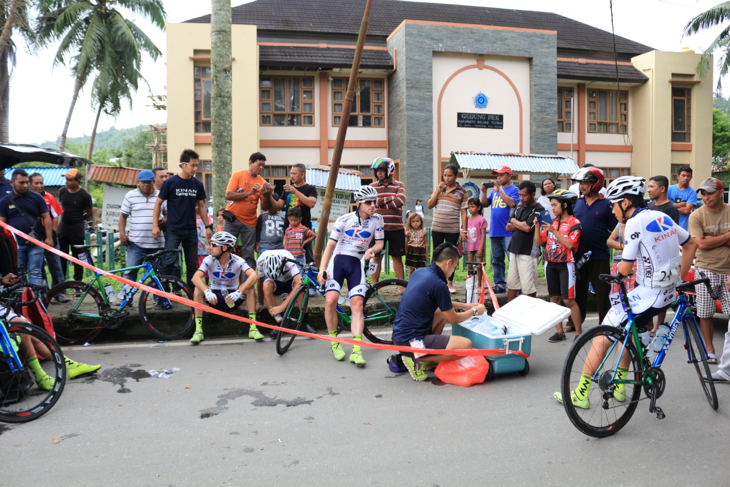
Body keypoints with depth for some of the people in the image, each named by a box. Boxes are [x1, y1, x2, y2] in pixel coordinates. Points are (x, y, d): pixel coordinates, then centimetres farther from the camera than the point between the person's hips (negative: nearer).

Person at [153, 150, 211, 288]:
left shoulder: (197, 184, 5)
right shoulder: (170, 182, -5)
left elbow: (201, 206, 13)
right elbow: (158, 203, -1)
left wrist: (208, 226, 10)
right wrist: (155, 225, -6)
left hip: (191, 230, 4)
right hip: (173, 230, -4)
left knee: (192, 264, 8)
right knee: (169, 262, -8)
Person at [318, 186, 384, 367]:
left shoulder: (377, 220, 0)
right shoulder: (344, 220, -6)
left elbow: (380, 243, 8)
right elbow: (330, 245, -4)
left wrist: (372, 250, -17)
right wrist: (322, 270, -13)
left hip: (357, 265, 2)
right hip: (338, 260, -2)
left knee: (357, 304, -13)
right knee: (330, 300, -21)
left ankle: (356, 350, -12)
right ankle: (334, 342, -1)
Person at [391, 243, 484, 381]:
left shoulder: (419, 272, 8)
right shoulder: (438, 285, -18)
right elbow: (453, 320, -4)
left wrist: (464, 306, 29)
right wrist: (474, 311, 13)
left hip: (399, 334, 10)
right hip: (410, 341, -10)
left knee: (442, 313, 27)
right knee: (466, 345, -16)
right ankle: (417, 359, -6)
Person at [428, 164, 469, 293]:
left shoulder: (462, 192, 0)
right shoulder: (438, 188, 9)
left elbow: (463, 212, -1)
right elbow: (429, 205, 5)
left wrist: (463, 231, -5)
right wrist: (438, 191, -6)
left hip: (453, 230, -2)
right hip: (437, 228, 2)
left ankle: (450, 284, 18)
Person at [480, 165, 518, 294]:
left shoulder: (514, 189, -2)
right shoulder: (494, 191, 17)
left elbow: (512, 203, -18)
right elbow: (485, 204, 12)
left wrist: (499, 190, -17)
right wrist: (484, 191, -4)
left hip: (508, 232, -7)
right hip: (494, 232, 7)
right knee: (496, 260, 11)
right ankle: (499, 284, 18)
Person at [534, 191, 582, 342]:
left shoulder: (574, 223, -6)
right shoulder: (552, 222, 9)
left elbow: (570, 244, -18)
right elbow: (538, 242, 7)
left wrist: (554, 231, -21)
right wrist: (537, 226, -6)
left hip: (565, 265, -6)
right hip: (551, 264, 6)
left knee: (568, 300, -7)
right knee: (554, 298, 8)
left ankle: (579, 332, 4)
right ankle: (559, 331, 16)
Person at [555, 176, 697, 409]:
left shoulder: (636, 222, -16)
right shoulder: (662, 217, 8)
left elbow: (625, 269, -16)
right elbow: (691, 244, 20)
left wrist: (617, 271, 6)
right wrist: (680, 278, 23)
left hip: (648, 294, -9)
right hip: (668, 292, 9)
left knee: (602, 338, -3)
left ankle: (581, 394, 3)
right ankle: (619, 387, 32)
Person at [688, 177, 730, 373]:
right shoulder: (697, 216, -4)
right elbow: (701, 244, -12)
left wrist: (713, 239, -14)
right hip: (706, 269, -1)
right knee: (705, 313, 5)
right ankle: (709, 350, 20)